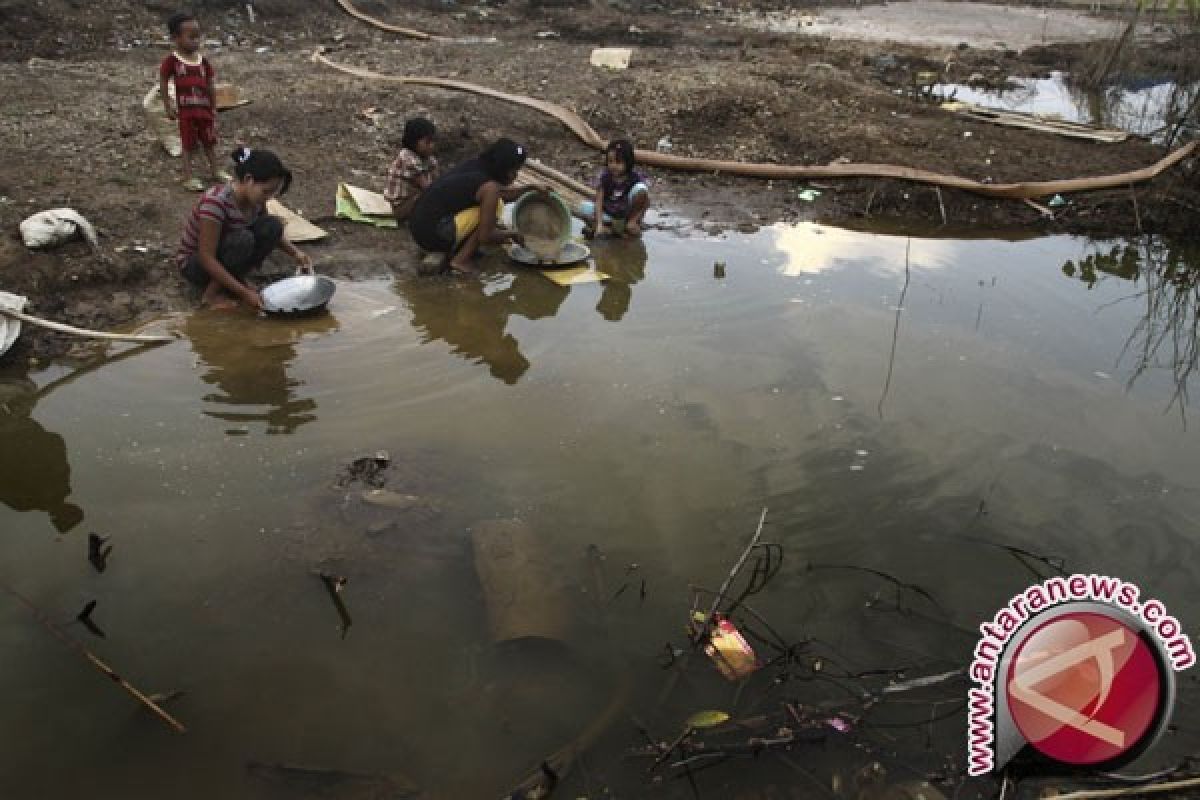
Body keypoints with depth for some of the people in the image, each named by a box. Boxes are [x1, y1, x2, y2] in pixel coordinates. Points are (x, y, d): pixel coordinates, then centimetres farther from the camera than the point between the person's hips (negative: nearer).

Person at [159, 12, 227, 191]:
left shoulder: (203, 61, 3)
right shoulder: (172, 61, -9)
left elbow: (210, 86, 9)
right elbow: (163, 84, -3)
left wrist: (214, 108, 8)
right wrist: (168, 108, -5)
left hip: (205, 109, 4)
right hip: (186, 111, -4)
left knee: (209, 142, 16)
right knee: (188, 145, 3)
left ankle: (215, 170, 31)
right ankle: (188, 177, 10)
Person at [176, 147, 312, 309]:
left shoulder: (254, 199, -11)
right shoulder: (216, 202, -32)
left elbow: (270, 233, 9)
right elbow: (206, 258, -32)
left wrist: (296, 254, -9)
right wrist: (244, 293, -35)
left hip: (224, 255, 7)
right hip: (194, 264, -7)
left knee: (273, 225, -14)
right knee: (242, 240, -34)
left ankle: (236, 278, -1)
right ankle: (213, 293, -14)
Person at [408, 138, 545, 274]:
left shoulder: (475, 165, 9)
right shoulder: (489, 187, -16)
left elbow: (503, 193, 29)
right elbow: (484, 236, -14)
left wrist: (531, 188, 19)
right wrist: (511, 234, 2)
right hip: (433, 234, -9)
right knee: (494, 206, -7)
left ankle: (451, 253, 12)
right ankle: (460, 261, -5)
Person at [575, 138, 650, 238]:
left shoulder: (636, 176, -16)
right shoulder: (604, 175, -11)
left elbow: (646, 202, -14)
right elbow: (599, 201, -15)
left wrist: (633, 220, -23)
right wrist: (599, 224, -28)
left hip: (629, 214, -2)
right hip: (608, 213, 2)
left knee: (640, 188, -28)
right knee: (580, 208, -19)